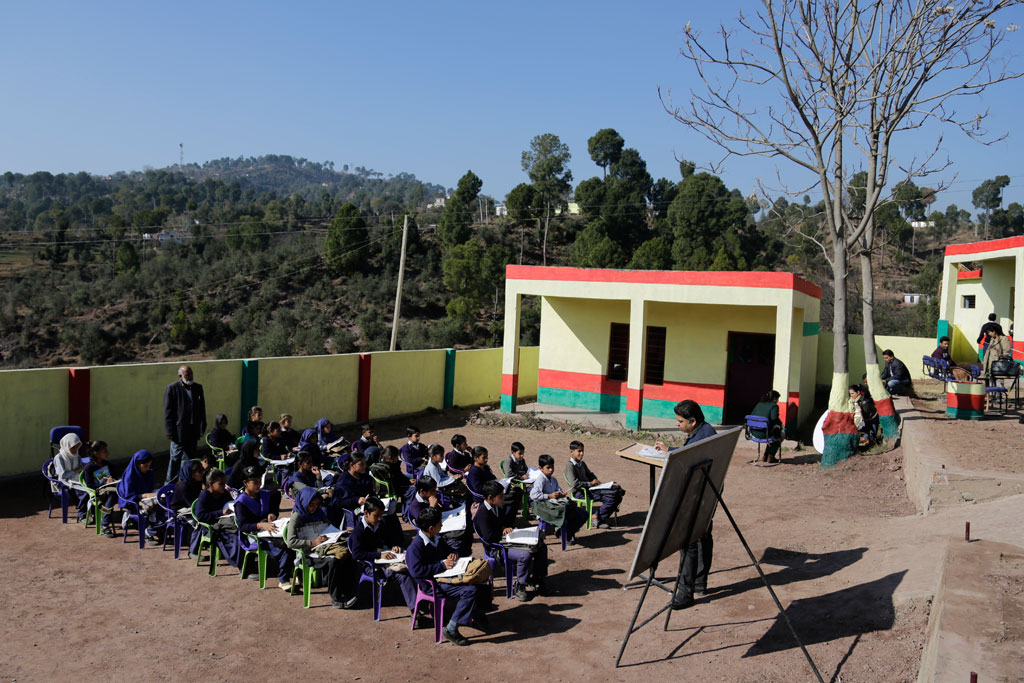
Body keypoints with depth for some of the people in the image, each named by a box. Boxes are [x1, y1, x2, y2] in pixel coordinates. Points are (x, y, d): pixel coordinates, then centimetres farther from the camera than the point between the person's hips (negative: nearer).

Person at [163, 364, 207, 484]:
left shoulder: (198, 387, 9)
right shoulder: (172, 388, -6)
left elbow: (202, 408, 12)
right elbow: (168, 411, -8)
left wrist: (202, 427, 7)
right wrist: (170, 432, -11)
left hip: (193, 431, 5)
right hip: (179, 431, -5)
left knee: (190, 458, 12)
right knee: (176, 458, 1)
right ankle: (169, 483, 14)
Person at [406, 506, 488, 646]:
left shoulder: (437, 538, 11)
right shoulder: (415, 547, -17)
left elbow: (448, 549, 30)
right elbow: (416, 571, -26)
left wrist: (453, 554, 3)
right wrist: (442, 565, -24)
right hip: (434, 584, -9)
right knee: (471, 590, -26)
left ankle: (476, 615, 14)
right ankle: (451, 630, -19)